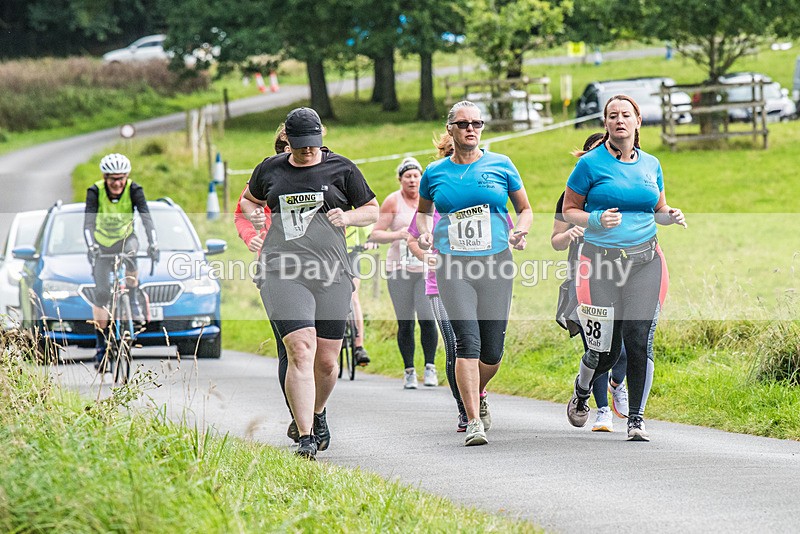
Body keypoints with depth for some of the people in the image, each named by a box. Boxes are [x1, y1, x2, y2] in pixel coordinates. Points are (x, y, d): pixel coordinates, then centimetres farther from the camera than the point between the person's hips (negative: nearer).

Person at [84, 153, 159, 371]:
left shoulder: (134, 190, -20)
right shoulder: (95, 192, -22)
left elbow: (146, 218, -29)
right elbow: (88, 222, -31)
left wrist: (153, 243, -45)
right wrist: (91, 247, -49)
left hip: (125, 239, 0)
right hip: (102, 244, 0)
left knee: (130, 252, -37)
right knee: (101, 294, -10)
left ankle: (134, 300, -16)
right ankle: (100, 345, 0)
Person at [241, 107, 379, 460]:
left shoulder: (341, 169, 7)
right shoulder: (270, 169, 11)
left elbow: (372, 210, 15)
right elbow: (249, 199, 30)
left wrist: (347, 217, -5)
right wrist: (253, 214, 8)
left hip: (331, 274, 1)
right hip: (283, 273, -1)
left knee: (327, 362, 6)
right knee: (301, 351, -18)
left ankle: (318, 413, 38)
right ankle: (306, 438, -21)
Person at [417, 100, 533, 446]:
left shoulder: (500, 166, 5)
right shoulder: (435, 173, 8)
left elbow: (524, 209, 15)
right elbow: (423, 210, 25)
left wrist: (520, 232, -5)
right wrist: (424, 232, 4)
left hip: (496, 263, 1)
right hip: (453, 266, -1)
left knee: (492, 352, 3)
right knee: (468, 340, -17)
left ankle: (478, 395, 36)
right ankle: (474, 422, -16)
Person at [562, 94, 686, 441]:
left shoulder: (651, 164, 11)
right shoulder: (591, 164, -2)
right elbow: (569, 210, 3)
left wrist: (671, 216, 0)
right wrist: (596, 220, -16)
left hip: (645, 261, 3)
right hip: (601, 262, -3)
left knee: (640, 341, -8)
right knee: (605, 349, -1)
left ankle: (636, 419, 2)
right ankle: (580, 394, 32)